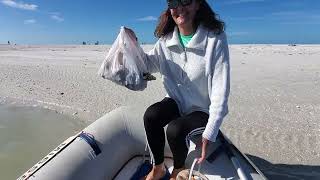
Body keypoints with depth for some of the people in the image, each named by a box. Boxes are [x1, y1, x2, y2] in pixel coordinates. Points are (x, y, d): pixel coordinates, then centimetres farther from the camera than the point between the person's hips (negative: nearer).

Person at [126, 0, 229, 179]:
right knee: (151, 115, -23)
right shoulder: (166, 39, -4)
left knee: (175, 129, -27)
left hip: (203, 109, -3)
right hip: (177, 101, 4)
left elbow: (221, 89, -22)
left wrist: (209, 134, -25)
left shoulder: (215, 37, -19)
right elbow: (150, 65, 8)